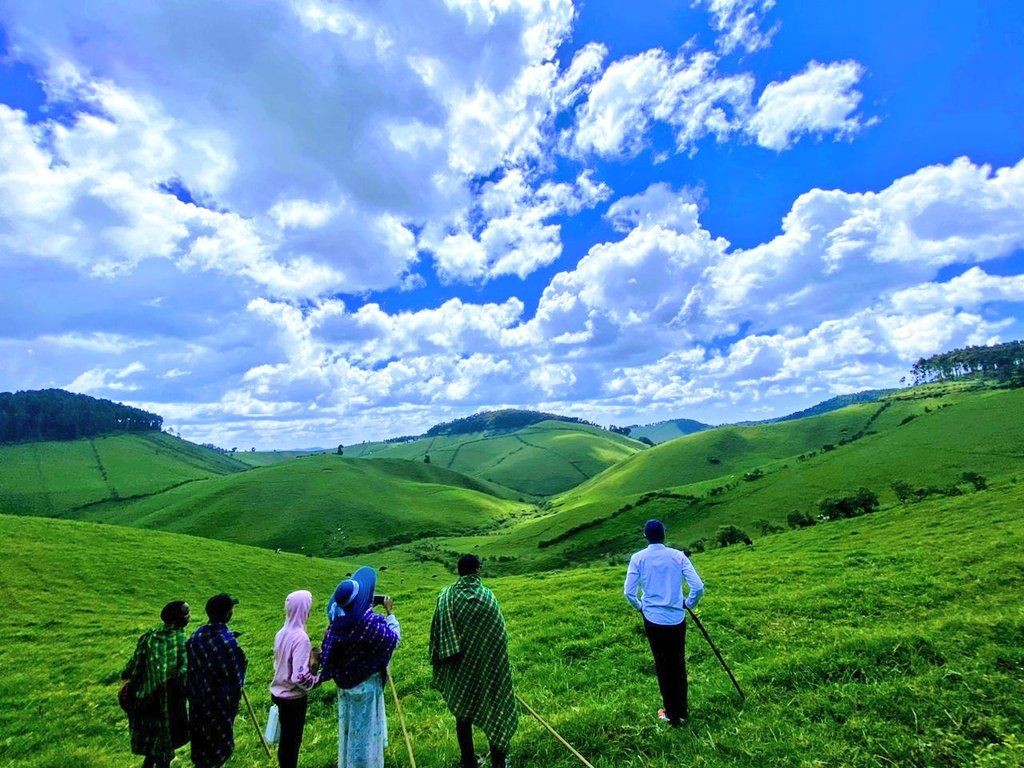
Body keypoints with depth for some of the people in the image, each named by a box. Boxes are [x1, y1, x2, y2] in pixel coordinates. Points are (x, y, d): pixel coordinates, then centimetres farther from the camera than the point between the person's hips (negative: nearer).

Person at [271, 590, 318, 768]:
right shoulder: (301, 637, -28)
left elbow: (279, 662, 10)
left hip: (279, 692, 8)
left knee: (285, 738, 23)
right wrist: (318, 679, -11)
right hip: (293, 698, -8)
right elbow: (300, 677, -29)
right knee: (292, 740, 11)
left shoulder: (282, 633, -3)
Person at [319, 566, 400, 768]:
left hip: (345, 678, 7)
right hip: (366, 682, -6)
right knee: (365, 725, 14)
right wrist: (390, 612, -10)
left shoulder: (339, 616, -18)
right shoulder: (370, 622, -33)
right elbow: (393, 638, -19)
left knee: (349, 722, 26)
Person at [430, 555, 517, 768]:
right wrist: (498, 661, 4)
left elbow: (437, 631, -4)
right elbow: (500, 633, -10)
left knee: (462, 713, 18)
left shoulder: (446, 596, -9)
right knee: (493, 710, 15)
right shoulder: (487, 595, -15)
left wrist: (442, 659, 8)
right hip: (487, 665, -2)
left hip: (459, 666, 2)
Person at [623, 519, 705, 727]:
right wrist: (689, 604, 9)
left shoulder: (638, 558, -7)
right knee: (678, 664, 18)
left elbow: (629, 592, -9)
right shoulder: (678, 556, -5)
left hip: (653, 619, -1)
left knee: (663, 665, 13)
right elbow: (698, 587, -9)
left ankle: (671, 713, 24)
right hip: (677, 618, 1)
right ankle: (682, 711, 30)